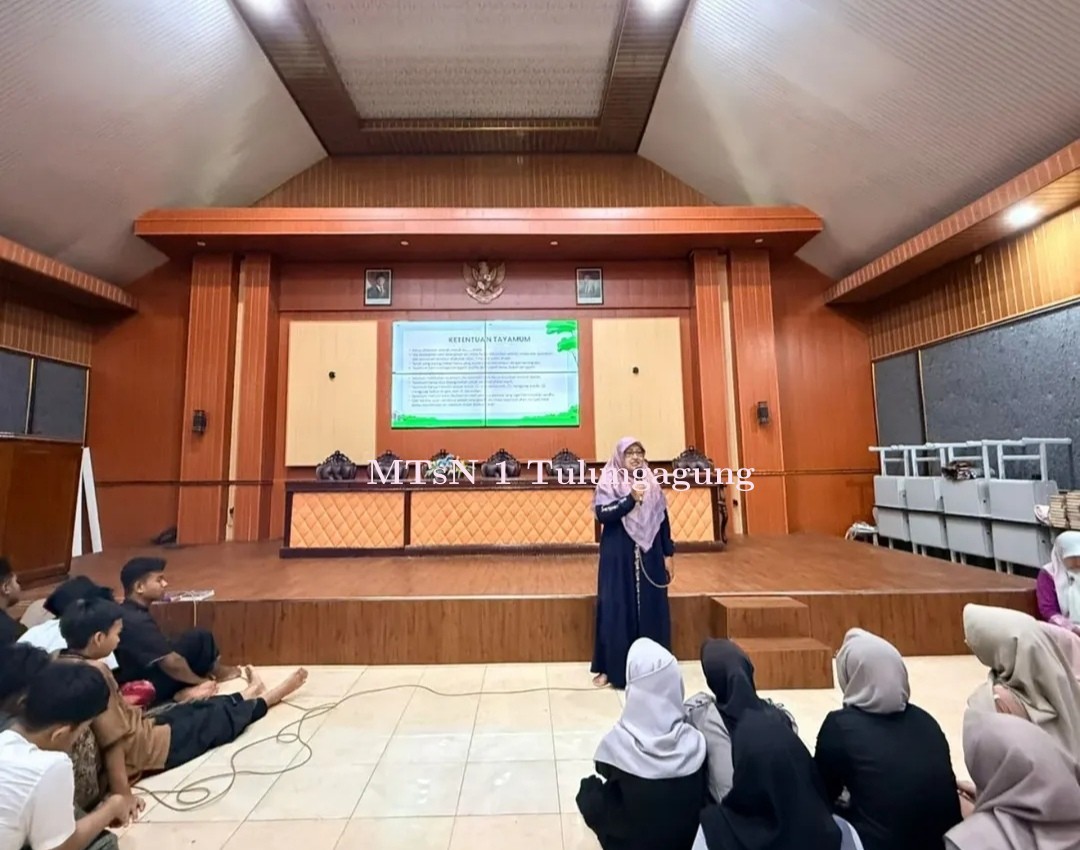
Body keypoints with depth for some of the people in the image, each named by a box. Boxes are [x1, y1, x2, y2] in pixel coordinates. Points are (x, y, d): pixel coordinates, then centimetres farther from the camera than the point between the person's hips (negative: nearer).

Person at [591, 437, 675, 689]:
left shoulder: (651, 483, 8)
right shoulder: (608, 483, -4)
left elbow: (663, 519, 10)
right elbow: (602, 514, -17)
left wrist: (668, 554, 8)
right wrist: (631, 499, -25)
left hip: (649, 555, 4)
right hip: (618, 557, -4)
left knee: (651, 608, 9)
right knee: (616, 609, 2)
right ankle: (611, 668, 15)